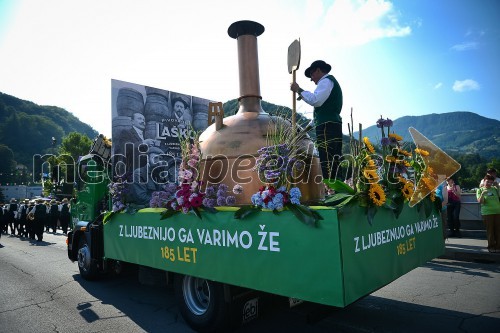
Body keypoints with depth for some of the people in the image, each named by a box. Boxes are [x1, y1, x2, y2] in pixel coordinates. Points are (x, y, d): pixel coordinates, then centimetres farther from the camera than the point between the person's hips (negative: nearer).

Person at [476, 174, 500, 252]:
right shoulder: (480, 190, 1)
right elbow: (480, 201, -9)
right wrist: (482, 194, -24)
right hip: (487, 213, -3)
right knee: (490, 230, 1)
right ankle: (491, 246, 11)